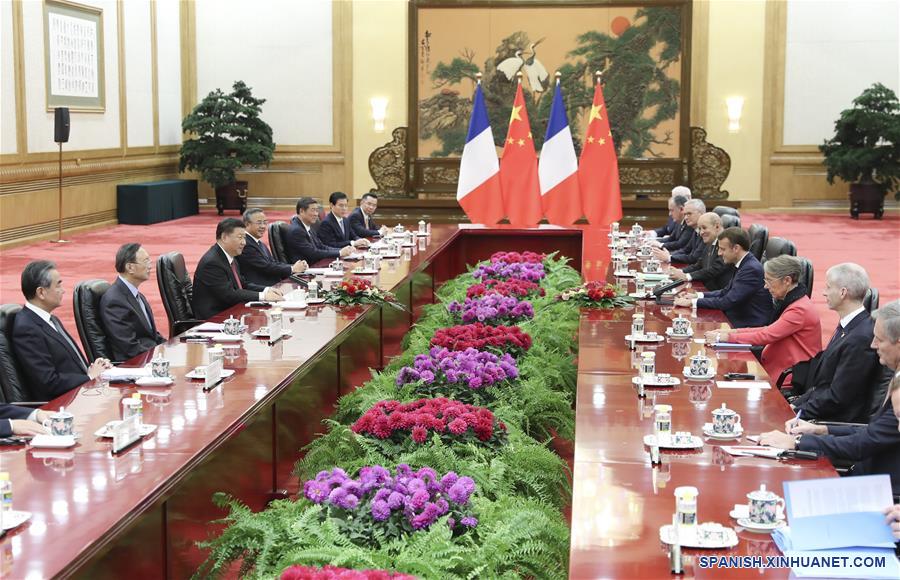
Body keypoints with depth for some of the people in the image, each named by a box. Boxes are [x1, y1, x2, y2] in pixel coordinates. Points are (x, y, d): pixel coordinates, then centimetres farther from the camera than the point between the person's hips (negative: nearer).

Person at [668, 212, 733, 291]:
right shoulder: (708, 243, 15)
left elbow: (715, 270, -20)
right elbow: (699, 265, 17)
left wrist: (686, 276, -21)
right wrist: (680, 271, -2)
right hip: (708, 290, 8)